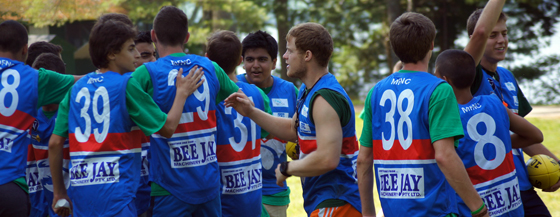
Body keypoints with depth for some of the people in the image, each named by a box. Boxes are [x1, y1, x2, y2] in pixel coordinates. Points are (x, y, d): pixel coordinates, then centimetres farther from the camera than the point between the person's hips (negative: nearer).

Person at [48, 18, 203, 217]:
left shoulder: (77, 88, 12)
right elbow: (167, 128, -3)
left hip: (81, 192, 6)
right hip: (115, 192, -6)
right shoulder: (126, 84, -5)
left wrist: (59, 193, 16)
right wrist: (182, 92, 12)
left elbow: (55, 143, 9)